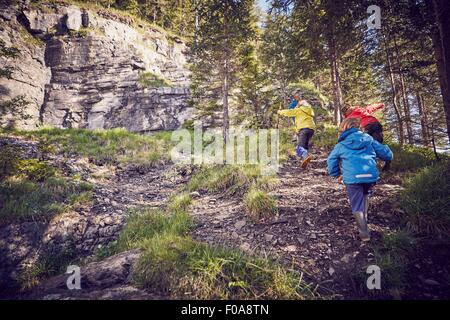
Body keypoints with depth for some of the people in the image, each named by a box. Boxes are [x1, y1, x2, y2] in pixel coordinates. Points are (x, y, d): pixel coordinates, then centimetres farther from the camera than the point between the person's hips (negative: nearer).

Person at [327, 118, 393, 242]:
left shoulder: (341, 145, 11)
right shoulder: (368, 139, 14)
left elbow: (331, 161, 15)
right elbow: (385, 152, 16)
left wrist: (337, 174, 29)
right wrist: (388, 157, 39)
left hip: (353, 178, -3)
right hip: (371, 176, 3)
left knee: (357, 206, 8)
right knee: (364, 196, 30)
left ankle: (364, 232, 6)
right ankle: (364, 221, 37)